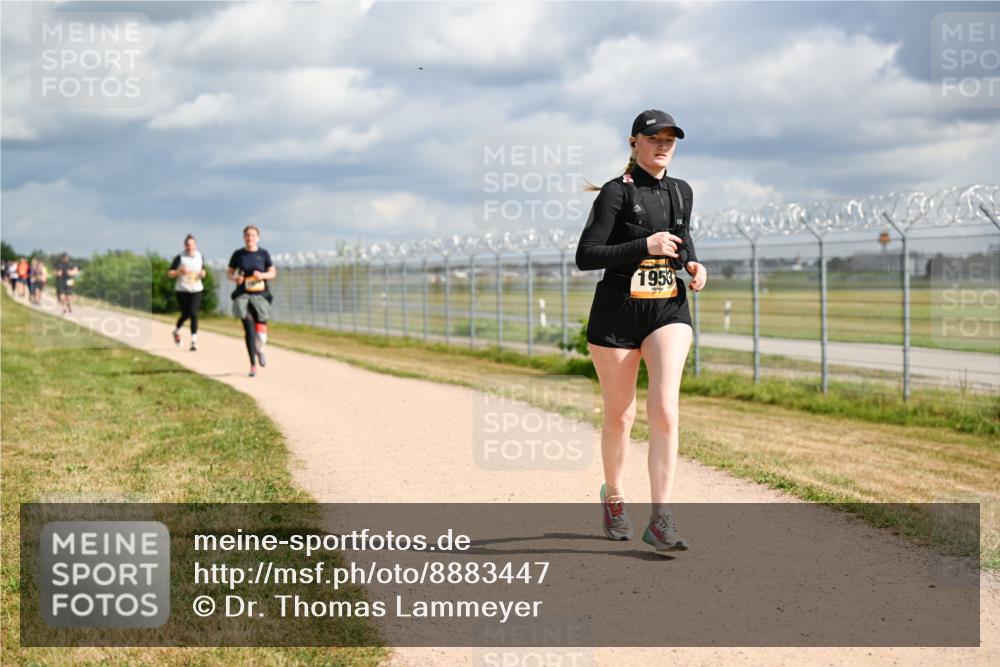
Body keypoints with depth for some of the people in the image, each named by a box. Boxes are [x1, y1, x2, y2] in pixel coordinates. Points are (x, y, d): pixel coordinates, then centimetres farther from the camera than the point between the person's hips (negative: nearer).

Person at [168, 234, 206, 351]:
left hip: (196, 290, 2)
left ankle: (194, 341, -9)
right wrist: (179, 272, -23)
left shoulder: (200, 257, 5)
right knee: (185, 314, 6)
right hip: (182, 290, -2)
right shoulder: (180, 258, -6)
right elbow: (170, 273, -4)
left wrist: (202, 273, -3)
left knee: (193, 314, -11)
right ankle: (177, 331, 39)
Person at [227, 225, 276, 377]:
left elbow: (273, 272, 7)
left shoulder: (263, 254, 2)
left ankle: (259, 349, 31)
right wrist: (235, 278, -12)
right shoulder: (238, 254, 3)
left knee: (260, 334, -4)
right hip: (243, 295, 0)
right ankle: (253, 365, 2)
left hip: (260, 295, 0)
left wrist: (262, 275, -12)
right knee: (249, 330, -6)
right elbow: (229, 273, 10)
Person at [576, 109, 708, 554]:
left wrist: (692, 263, 5)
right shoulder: (616, 192, -7)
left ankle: (661, 520, -16)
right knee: (620, 416, 8)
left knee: (664, 410, -15)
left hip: (669, 311, 3)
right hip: (616, 313, -3)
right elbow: (585, 257, -14)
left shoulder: (681, 192, 9)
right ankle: (613, 496, 34)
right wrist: (645, 246, -22)